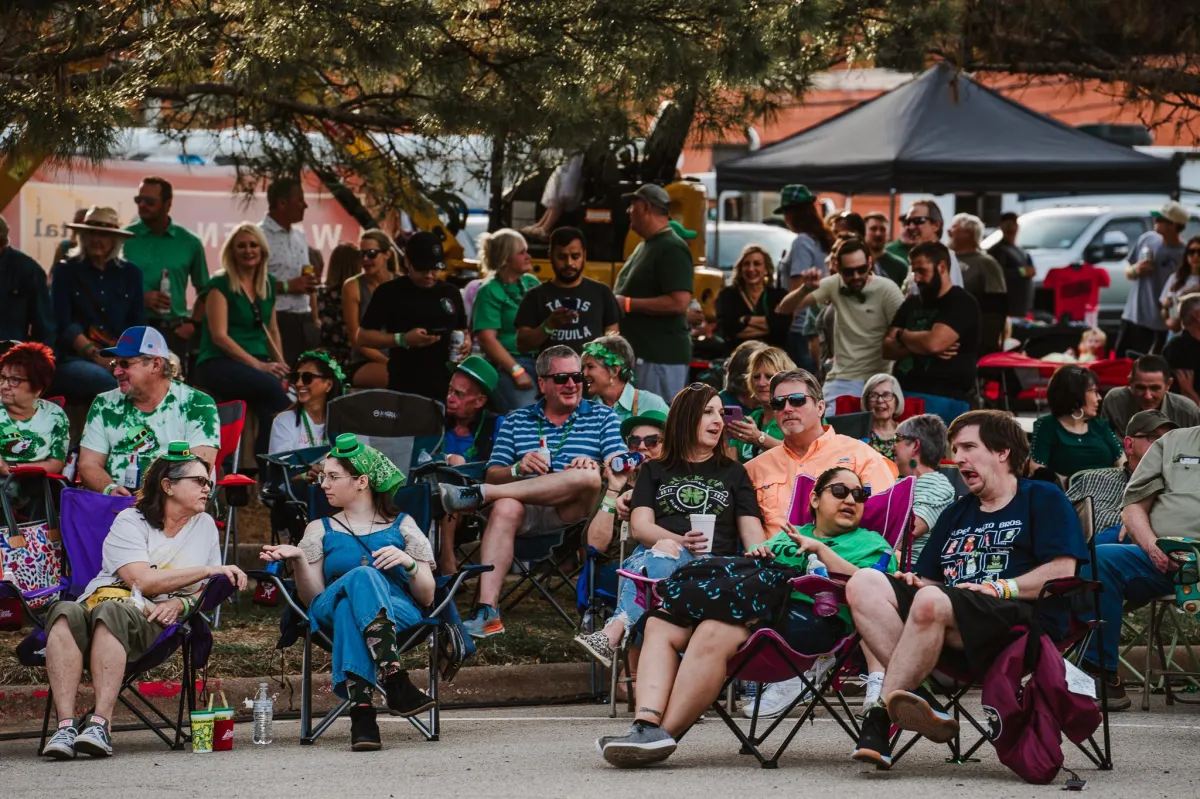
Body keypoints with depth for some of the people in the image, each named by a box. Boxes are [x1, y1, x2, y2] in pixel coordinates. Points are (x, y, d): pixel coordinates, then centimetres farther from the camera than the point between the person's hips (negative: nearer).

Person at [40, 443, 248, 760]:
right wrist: (209, 570, -7)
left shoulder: (205, 526, 20)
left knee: (111, 612, -37)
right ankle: (66, 725, -46)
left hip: (153, 620, 1)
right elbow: (143, 581, -9)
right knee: (66, 612, -38)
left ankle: (100, 724, -47)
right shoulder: (130, 522, 7)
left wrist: (181, 604, -6)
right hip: (99, 601, -1)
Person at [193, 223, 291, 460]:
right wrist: (258, 365, -16)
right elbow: (219, 336, -10)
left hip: (257, 362, 5)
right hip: (219, 364, -5)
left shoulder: (268, 285, 16)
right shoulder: (220, 285, -3)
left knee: (268, 411, -29)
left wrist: (281, 364, 8)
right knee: (271, 385, -35)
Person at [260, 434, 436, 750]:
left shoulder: (402, 526, 23)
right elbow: (312, 597, 12)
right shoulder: (320, 529, 27)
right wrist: (297, 559, -5)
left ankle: (361, 710, -59)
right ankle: (394, 679, -58)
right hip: (332, 612, 0)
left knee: (351, 610, -40)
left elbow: (427, 597, 14)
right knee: (363, 576, -38)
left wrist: (408, 563, -5)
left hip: (400, 612, 0)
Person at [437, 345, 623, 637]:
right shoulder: (517, 421, 22)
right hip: (529, 515, 1)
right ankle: (486, 611, -46)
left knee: (588, 476, -34)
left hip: (578, 514, -1)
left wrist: (594, 467, -18)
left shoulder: (601, 417, 18)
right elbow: (493, 475, 13)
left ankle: (477, 495, -28)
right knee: (505, 508, -36)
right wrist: (518, 469, -9)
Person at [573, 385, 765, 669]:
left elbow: (751, 530, 14)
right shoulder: (654, 471, 24)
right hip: (653, 555, 0)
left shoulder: (734, 473, 26)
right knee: (664, 550, -39)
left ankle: (612, 634, -60)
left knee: (665, 553, -37)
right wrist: (681, 541, -13)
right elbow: (640, 526, 8)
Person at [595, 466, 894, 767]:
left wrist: (821, 550, -7)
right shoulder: (788, 535, 37)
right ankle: (647, 723, -35)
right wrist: (754, 557, 8)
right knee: (661, 624, -17)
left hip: (813, 615, -7)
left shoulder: (869, 542, 18)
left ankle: (665, 733, -36)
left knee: (714, 633, -34)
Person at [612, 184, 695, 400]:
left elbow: (679, 302, -24)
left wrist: (628, 304, -20)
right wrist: (614, 301, 11)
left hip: (660, 356, -10)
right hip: (637, 352, 10)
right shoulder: (645, 246, 17)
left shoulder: (671, 250, -14)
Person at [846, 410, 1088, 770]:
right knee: (864, 584, -16)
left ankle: (883, 717, -33)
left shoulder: (1042, 498, 12)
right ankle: (917, 705, -31)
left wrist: (1001, 588, -13)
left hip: (1022, 619, -7)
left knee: (931, 603, -37)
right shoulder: (955, 514, 33)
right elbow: (930, 580, 27)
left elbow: (1062, 571, -3)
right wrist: (916, 582, 2)